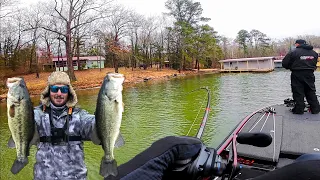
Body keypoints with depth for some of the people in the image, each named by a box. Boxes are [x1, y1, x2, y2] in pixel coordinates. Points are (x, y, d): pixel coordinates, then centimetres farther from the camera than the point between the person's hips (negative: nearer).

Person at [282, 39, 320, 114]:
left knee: (298, 93, 3)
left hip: (297, 75, -5)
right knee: (311, 92, 15)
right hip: (310, 74, 5)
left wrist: (291, 67, 9)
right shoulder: (314, 53, 9)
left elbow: (285, 64, -9)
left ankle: (299, 109, 5)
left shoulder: (293, 52, -11)